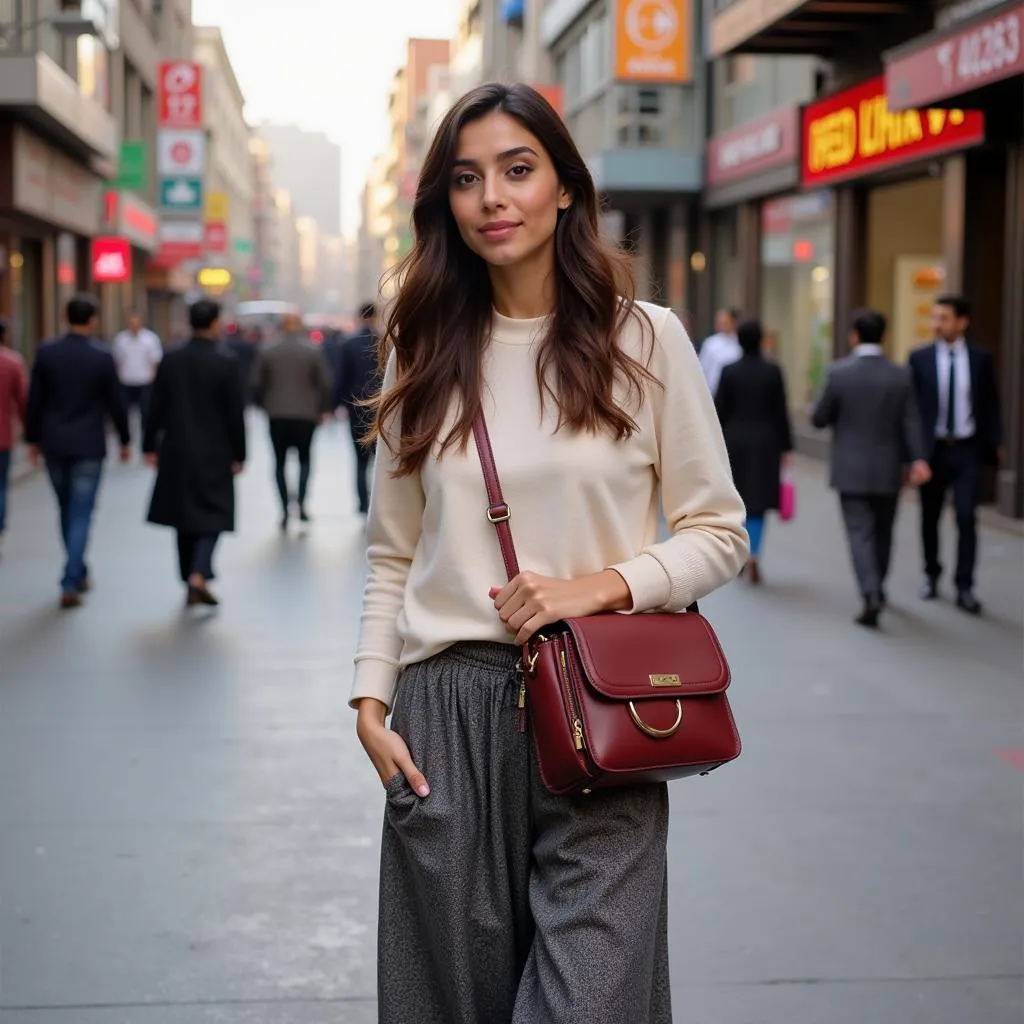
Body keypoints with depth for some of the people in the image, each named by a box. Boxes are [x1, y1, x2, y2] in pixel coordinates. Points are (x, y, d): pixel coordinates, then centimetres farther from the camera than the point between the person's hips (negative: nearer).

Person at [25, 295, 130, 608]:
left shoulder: (46, 353, -4)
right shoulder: (102, 358, -9)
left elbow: (35, 401, 1)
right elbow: (115, 404, -3)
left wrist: (33, 439, 11)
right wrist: (124, 440, 10)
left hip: (54, 444, 3)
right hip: (88, 447, -3)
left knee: (67, 511, 18)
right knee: (81, 514, 0)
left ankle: (78, 573, 29)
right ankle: (70, 584, -8)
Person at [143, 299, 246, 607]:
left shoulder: (170, 361, 0)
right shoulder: (225, 363, -11)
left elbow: (157, 407, 3)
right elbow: (235, 414, -9)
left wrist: (150, 446, 11)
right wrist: (239, 454, -1)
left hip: (176, 452, 4)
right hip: (213, 454, -4)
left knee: (184, 517, 13)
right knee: (212, 516, 2)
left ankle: (189, 578, 19)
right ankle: (198, 576, -15)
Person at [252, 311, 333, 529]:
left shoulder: (268, 352, 1)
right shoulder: (313, 351, -4)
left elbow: (257, 384, 2)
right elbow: (325, 383, -6)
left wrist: (263, 405, 16)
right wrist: (324, 409, 6)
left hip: (276, 415, 1)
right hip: (306, 414, -1)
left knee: (280, 461, 10)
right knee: (305, 457, 13)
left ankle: (285, 510, 5)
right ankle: (301, 502, -6)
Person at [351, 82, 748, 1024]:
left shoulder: (646, 338, 0)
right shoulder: (425, 354, 8)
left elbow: (720, 532, 2)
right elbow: (393, 556, 12)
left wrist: (598, 586, -13)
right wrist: (372, 700, 1)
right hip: (447, 714, 2)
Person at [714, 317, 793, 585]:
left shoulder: (729, 371, -6)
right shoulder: (773, 372, -6)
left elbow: (720, 411, -3)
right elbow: (781, 412, -3)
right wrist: (785, 446, 4)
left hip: (735, 442, 1)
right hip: (765, 443, -1)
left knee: (735, 499, 14)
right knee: (758, 499, 4)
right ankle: (753, 554, -12)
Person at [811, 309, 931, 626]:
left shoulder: (839, 373, -10)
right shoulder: (900, 376, -4)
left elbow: (818, 419, -3)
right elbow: (911, 423, -10)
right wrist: (918, 460, -12)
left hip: (851, 471, -2)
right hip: (888, 470, 3)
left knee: (860, 533, -2)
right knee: (883, 533, 19)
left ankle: (871, 596, -19)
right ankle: (876, 588, 36)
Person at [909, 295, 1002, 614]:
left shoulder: (980, 358, 1)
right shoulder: (920, 358, -1)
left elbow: (990, 404, 7)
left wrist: (996, 443, 4)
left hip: (968, 450, -1)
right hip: (932, 448, 1)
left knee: (967, 518, -7)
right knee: (930, 517, 11)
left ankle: (965, 588, -2)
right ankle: (931, 575, 31)